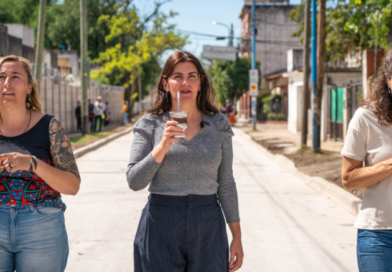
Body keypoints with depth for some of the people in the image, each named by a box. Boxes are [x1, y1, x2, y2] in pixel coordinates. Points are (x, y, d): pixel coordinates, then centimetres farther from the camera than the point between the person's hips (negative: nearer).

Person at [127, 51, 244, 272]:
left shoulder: (218, 124, 4)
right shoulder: (150, 124, 0)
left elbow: (226, 184, 6)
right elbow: (134, 182, -7)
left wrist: (237, 237, 5)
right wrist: (163, 146, -19)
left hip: (207, 228, 1)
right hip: (160, 227, -1)